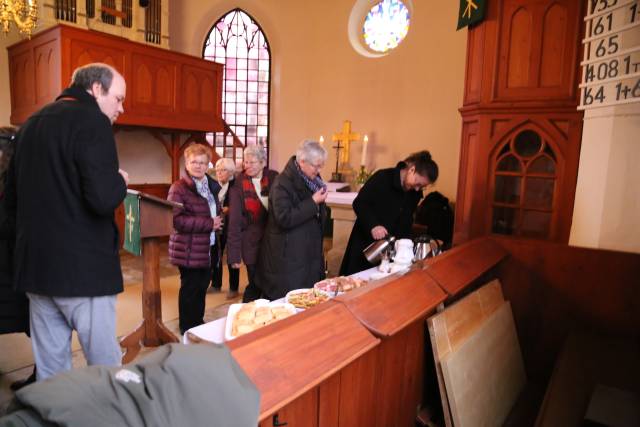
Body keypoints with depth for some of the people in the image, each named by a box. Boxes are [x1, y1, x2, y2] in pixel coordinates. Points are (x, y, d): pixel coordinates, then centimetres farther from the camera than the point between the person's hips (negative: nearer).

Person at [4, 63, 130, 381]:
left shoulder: (30, 125, 15)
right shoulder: (91, 121, -10)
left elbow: (12, 200, 20)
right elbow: (104, 199, -23)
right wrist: (120, 181, -3)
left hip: (35, 264, 8)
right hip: (82, 266, -8)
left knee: (49, 369, 15)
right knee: (106, 366, 3)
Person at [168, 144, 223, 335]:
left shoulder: (211, 186, 12)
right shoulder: (178, 188, -13)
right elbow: (176, 219, -23)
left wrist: (219, 219, 3)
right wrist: (209, 224, -22)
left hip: (209, 247, 7)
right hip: (188, 250, -7)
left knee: (202, 286, 17)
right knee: (190, 289, 4)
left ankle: (199, 324, 33)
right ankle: (188, 329, 21)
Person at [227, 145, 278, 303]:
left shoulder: (274, 179, -3)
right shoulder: (239, 185, -8)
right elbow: (234, 221, -9)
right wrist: (234, 254, -13)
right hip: (252, 242, -2)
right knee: (255, 285, 5)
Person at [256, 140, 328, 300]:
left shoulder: (312, 178, 8)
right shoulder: (283, 184, -17)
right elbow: (284, 219, -24)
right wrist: (313, 202, -23)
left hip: (309, 250, 8)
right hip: (288, 255, -8)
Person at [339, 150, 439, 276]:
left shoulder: (415, 193, 3)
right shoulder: (383, 177, -17)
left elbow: (406, 222, 13)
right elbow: (359, 203, -17)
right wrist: (373, 225, -31)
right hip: (366, 243, -5)